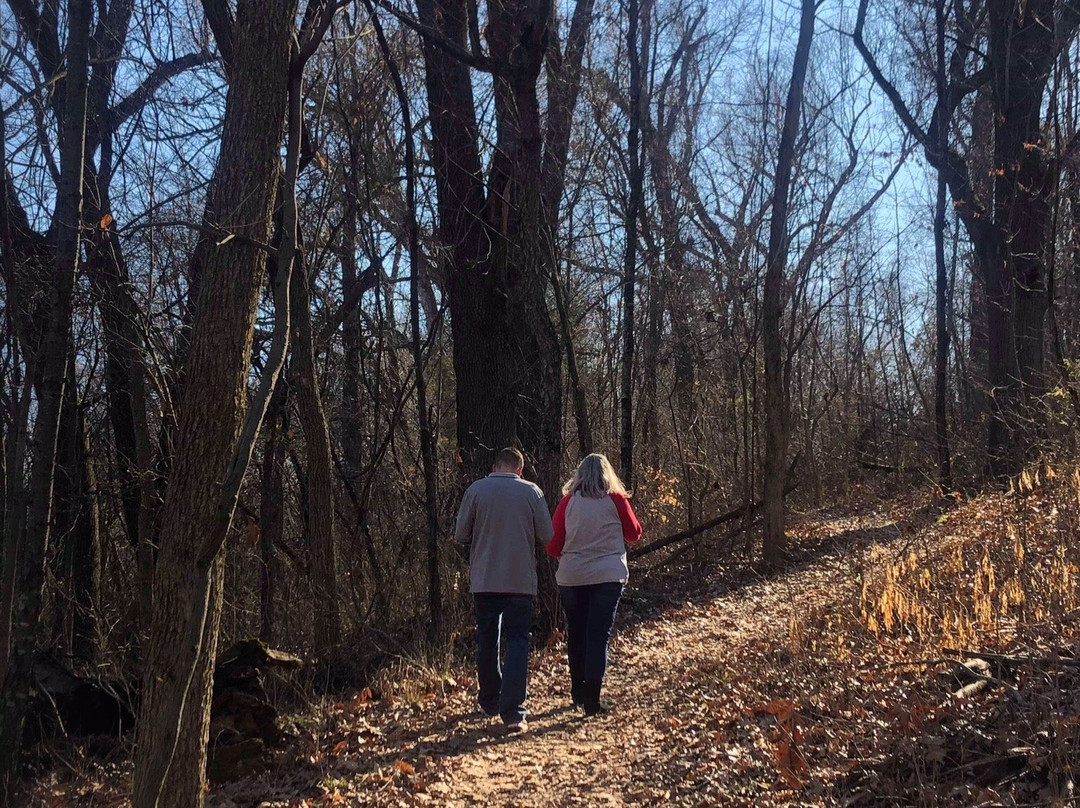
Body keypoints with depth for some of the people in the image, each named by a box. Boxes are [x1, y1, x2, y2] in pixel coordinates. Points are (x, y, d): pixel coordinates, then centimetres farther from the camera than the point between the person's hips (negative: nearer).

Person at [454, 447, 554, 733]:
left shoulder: (476, 490, -3)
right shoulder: (532, 492, -4)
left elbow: (460, 534, -1)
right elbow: (547, 535, -1)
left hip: (484, 580, 1)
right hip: (520, 580, -1)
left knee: (487, 642, 16)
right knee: (517, 642, 0)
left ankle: (490, 702, 28)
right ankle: (513, 712, -10)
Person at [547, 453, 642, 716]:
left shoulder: (569, 502, 0)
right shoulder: (616, 500, -3)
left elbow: (552, 546, 1)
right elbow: (634, 533, 9)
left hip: (571, 577, 2)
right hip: (607, 576, -2)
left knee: (576, 634, 16)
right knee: (598, 636, -1)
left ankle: (578, 692, 28)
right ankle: (592, 700, -7)